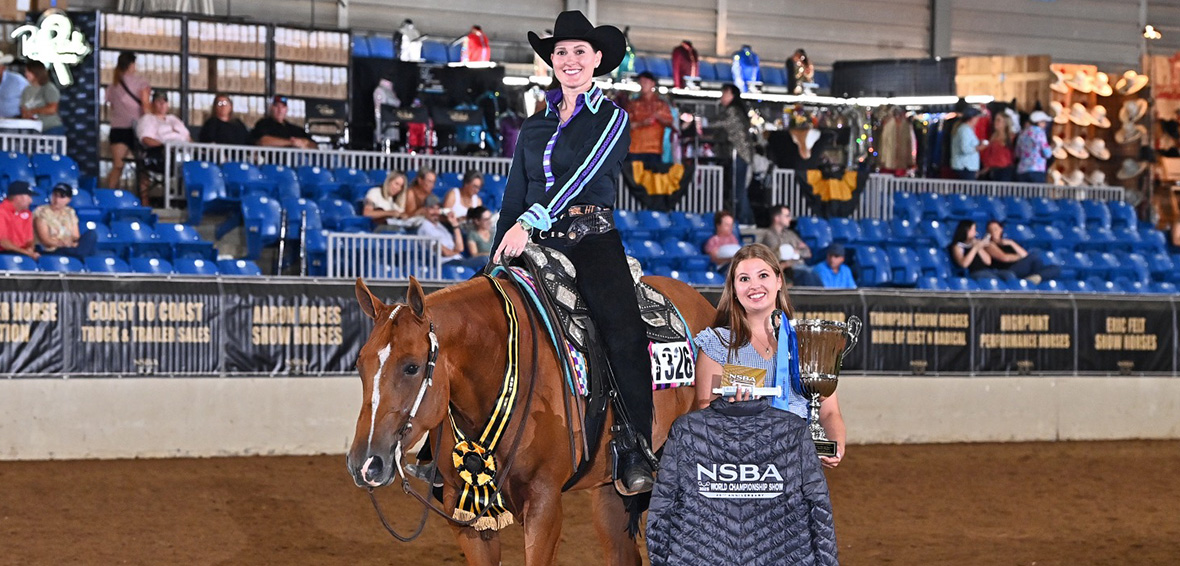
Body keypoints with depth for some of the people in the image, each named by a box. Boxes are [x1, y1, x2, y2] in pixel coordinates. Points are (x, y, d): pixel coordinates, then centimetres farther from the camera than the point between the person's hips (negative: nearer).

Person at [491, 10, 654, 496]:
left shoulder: (611, 119, 5)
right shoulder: (535, 127, 19)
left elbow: (582, 174, -10)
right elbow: (514, 197, 22)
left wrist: (530, 222, -21)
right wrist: (499, 254, 14)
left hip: (591, 239, -4)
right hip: (535, 245, 4)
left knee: (623, 329, -26)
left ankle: (634, 451, -25)